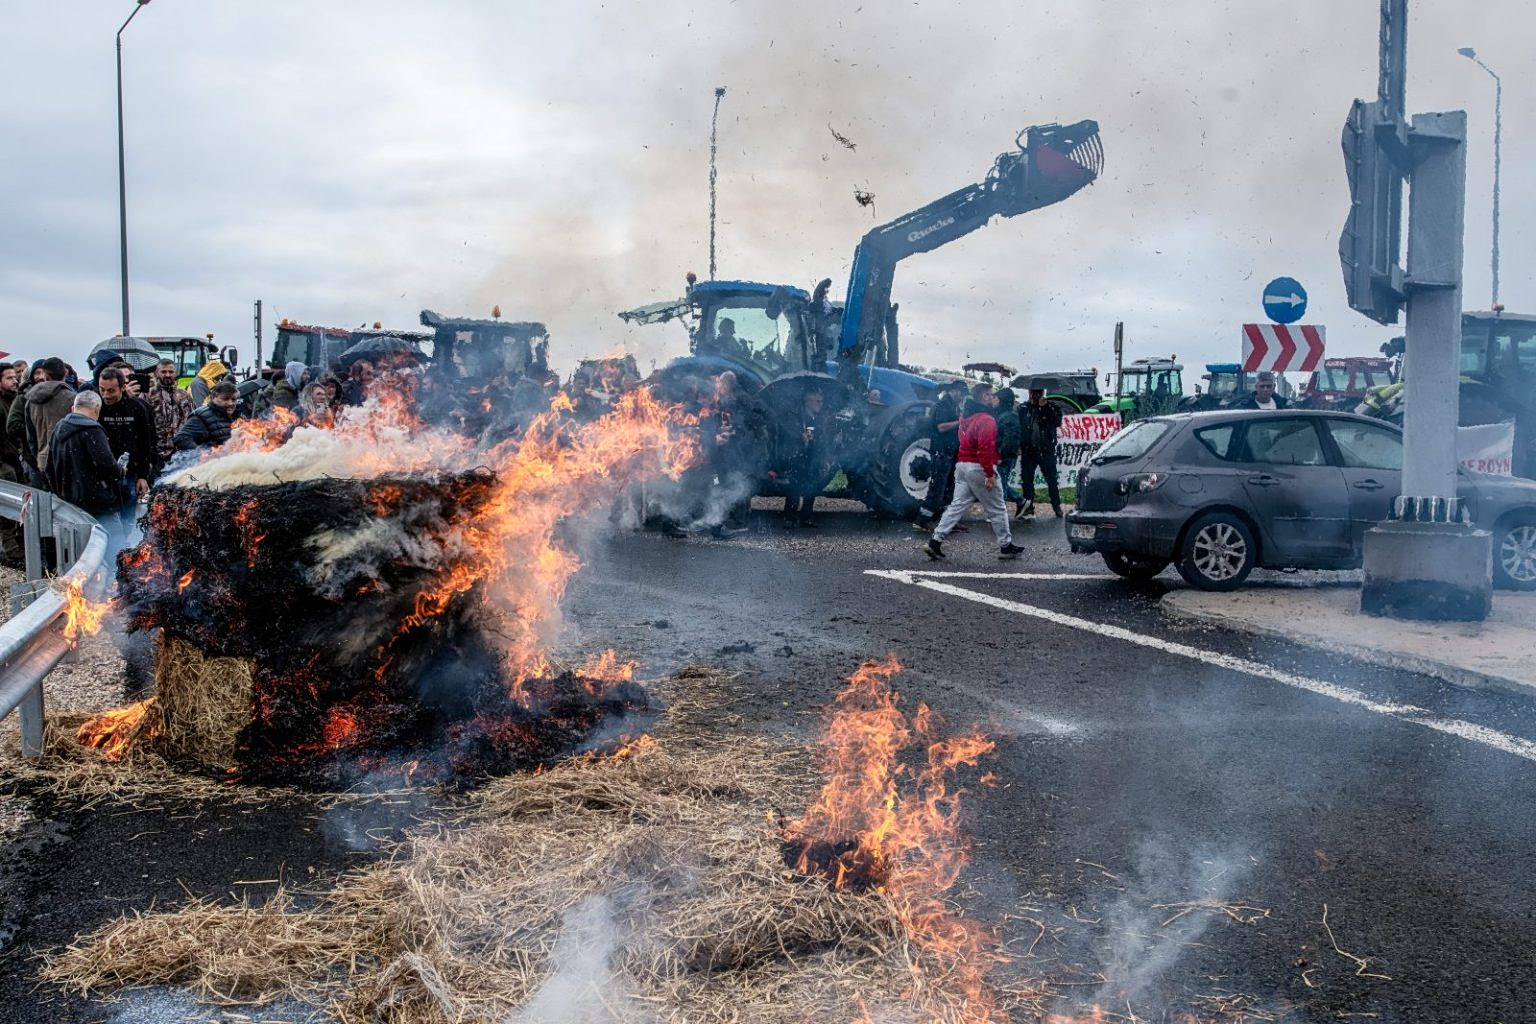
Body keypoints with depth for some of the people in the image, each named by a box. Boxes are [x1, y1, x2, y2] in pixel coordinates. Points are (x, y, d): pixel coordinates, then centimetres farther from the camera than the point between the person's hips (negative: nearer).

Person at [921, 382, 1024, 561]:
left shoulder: (965, 416, 12)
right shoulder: (986, 419, -16)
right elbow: (986, 448, -23)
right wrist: (990, 474, -22)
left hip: (962, 465, 8)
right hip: (979, 468, -8)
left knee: (957, 505, 7)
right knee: (997, 510, 5)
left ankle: (935, 541, -1)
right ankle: (1006, 546, 13)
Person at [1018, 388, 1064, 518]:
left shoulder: (1051, 408, 2)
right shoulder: (1024, 409, 7)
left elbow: (1057, 422, -14)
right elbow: (1018, 428, 6)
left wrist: (1045, 407, -15)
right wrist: (1018, 446, -4)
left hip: (1046, 451, -2)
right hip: (1028, 450, 2)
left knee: (1051, 480, 0)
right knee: (1026, 479, 5)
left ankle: (1057, 507, 7)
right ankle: (1028, 507, 13)